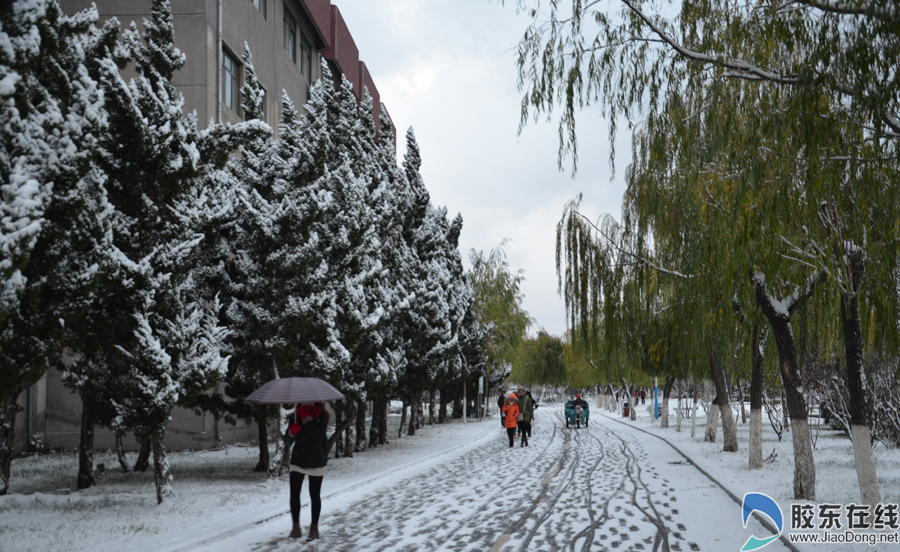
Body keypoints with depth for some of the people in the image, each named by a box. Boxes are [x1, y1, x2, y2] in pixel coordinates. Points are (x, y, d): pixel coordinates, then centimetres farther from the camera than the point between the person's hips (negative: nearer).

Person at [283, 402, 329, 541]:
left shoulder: (321, 417, -9)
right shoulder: (296, 416, -1)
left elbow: (318, 437, -26)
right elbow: (287, 442, 1)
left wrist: (307, 419, -27)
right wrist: (291, 432, -21)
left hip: (316, 462, -2)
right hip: (297, 461, 2)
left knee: (315, 495, 5)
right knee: (294, 494, -7)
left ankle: (314, 527, 16)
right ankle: (296, 526, 2)